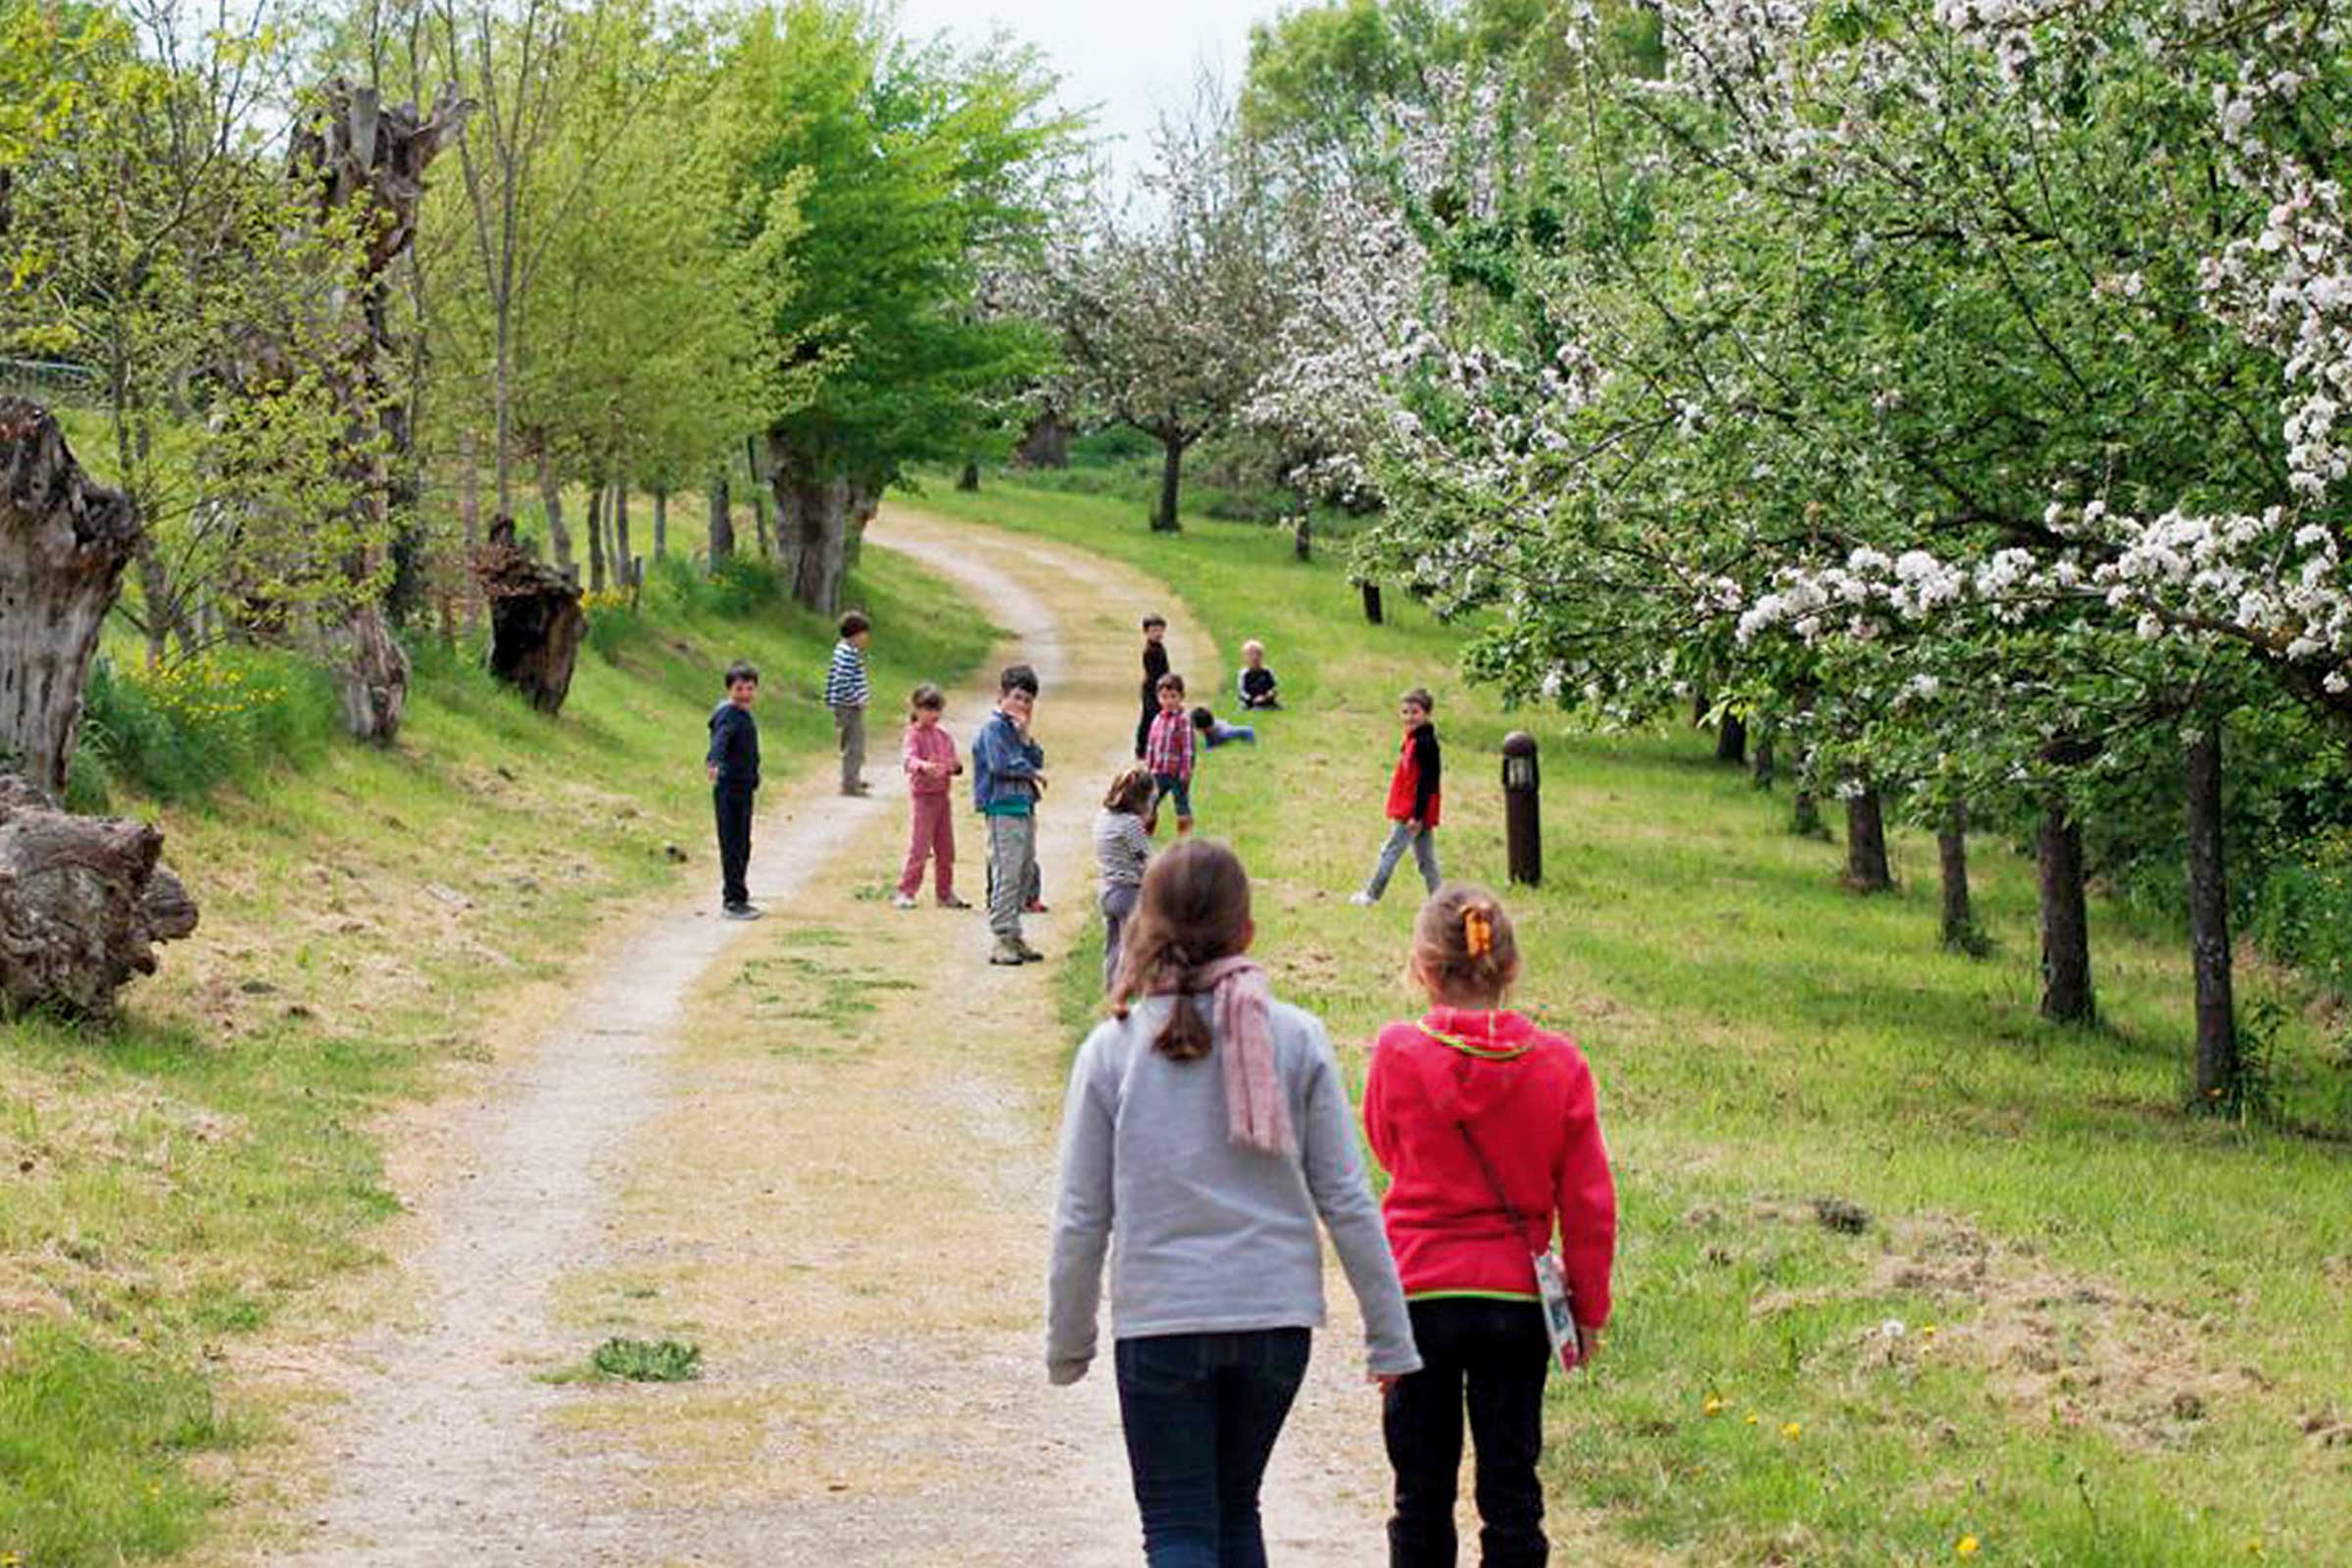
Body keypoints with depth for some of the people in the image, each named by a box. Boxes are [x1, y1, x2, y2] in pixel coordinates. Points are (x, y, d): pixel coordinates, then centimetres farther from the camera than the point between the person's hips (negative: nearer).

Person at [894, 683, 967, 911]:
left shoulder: (944, 737, 12)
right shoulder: (914, 735, -8)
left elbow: (952, 762, 14)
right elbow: (910, 759, -25)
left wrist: (955, 767, -11)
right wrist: (923, 766, -47)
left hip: (942, 795, 6)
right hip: (922, 795, -6)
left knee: (946, 849, 10)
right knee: (919, 847, -8)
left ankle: (946, 894, 19)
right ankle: (905, 893, -2)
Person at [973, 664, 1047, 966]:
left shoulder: (1017, 729, 18)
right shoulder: (994, 727, -7)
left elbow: (1037, 760, 12)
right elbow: (1000, 764, -18)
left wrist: (1025, 736, -1)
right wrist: (1031, 772, -4)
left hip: (1025, 807, 9)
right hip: (1003, 808, -9)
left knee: (1025, 873, 11)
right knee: (1006, 873, -11)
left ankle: (1014, 938, 18)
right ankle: (1002, 940, -11)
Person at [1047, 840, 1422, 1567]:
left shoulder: (1111, 1051, -5)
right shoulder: (1298, 1041, -3)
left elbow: (1081, 1219, -2)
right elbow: (1347, 1201, -1)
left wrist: (1067, 1343, 11)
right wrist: (1390, 1337, 6)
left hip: (1160, 1318, -2)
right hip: (1277, 1315, 2)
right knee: (1235, 1508, 21)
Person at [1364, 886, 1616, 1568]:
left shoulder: (1398, 1054, -10)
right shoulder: (1558, 1064, -6)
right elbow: (1588, 1203, -2)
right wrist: (1589, 1308, 7)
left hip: (1418, 1289, -1)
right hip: (1517, 1298, 1)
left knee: (1422, 1489, 9)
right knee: (1511, 1488, 7)